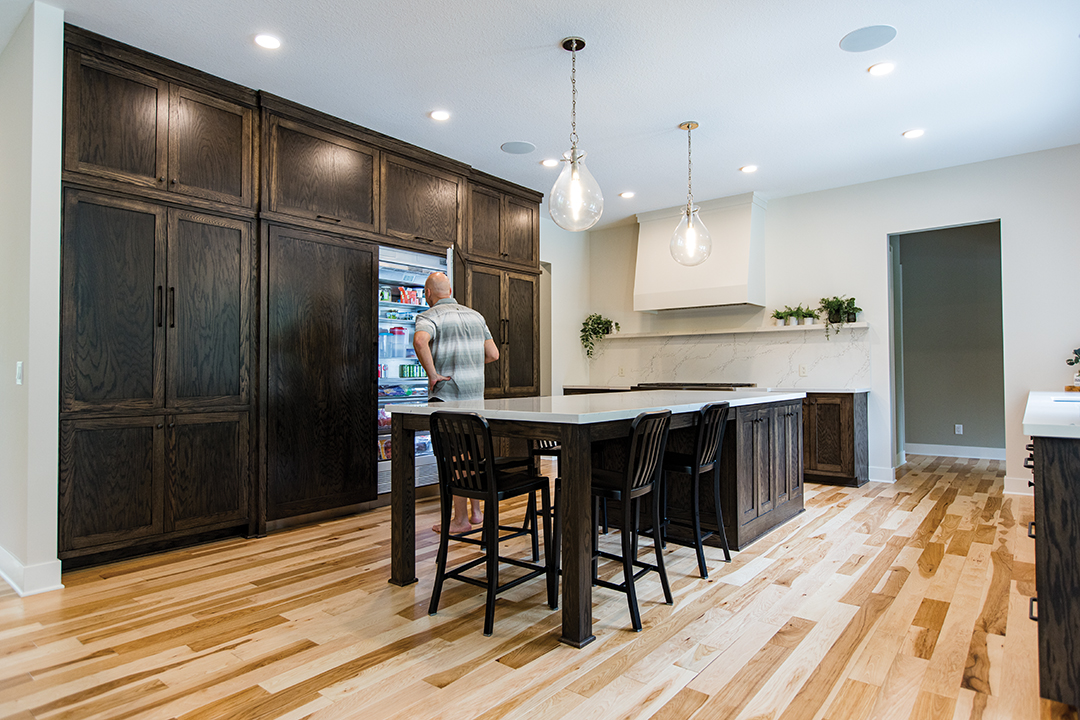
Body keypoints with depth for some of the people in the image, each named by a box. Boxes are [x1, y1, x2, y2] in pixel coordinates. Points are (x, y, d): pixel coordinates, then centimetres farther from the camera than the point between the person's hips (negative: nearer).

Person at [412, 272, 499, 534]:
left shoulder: (431, 315, -6)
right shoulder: (475, 315, 13)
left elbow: (420, 340, -29)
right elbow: (493, 354, 12)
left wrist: (432, 374, -20)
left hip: (446, 394, -6)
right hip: (475, 394, 6)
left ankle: (460, 520, 9)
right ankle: (477, 511, 24)